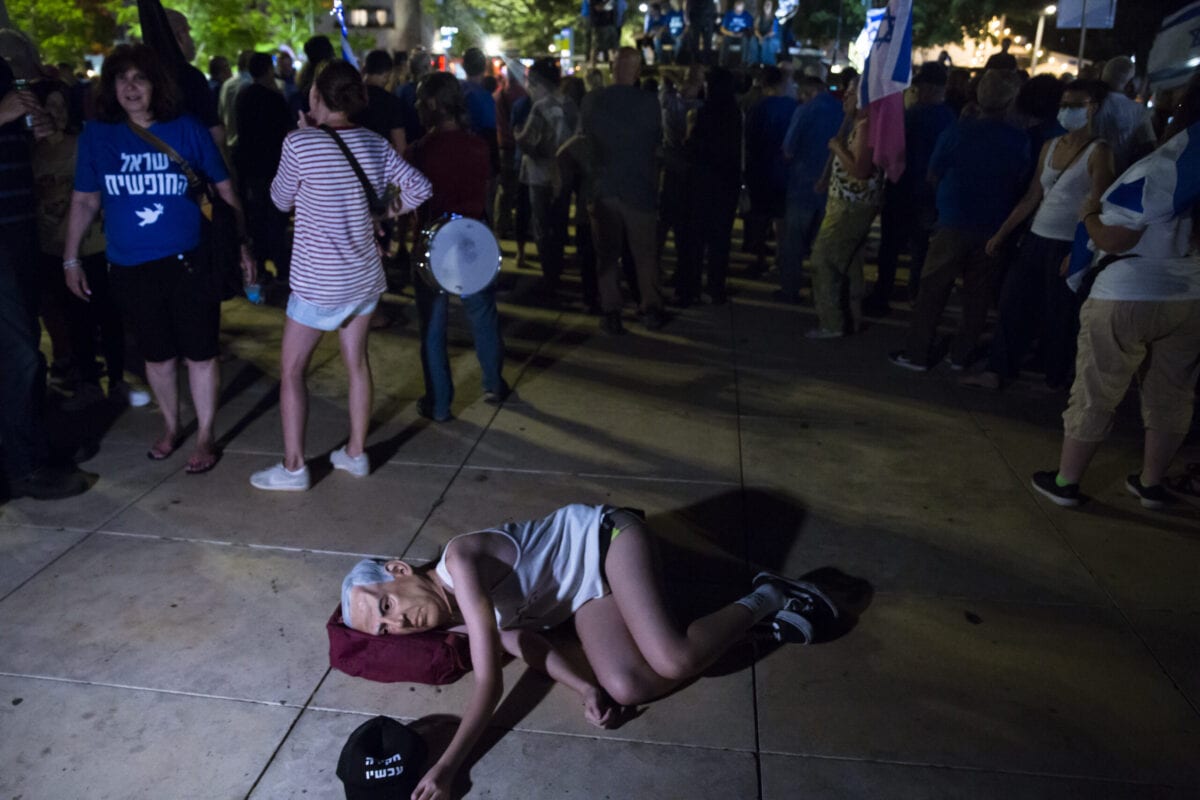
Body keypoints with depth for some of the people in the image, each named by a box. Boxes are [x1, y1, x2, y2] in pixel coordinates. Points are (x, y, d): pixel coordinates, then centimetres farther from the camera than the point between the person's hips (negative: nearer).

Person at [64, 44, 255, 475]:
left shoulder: (187, 130, -2)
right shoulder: (97, 135, 3)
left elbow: (224, 189, 3)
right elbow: (84, 201, 9)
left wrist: (241, 242, 0)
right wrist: (71, 260, 9)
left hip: (190, 261, -2)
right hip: (130, 268, 2)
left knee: (199, 354, 3)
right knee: (156, 354, 15)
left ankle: (205, 436, 20)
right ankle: (170, 427, 35)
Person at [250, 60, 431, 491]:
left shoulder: (299, 144, -15)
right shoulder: (374, 143, -1)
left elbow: (281, 200, -1)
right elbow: (420, 187, 0)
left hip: (318, 281, -5)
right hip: (365, 276, 6)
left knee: (291, 369, 7)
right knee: (356, 362, 16)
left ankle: (293, 467, 11)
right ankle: (356, 452, 27)